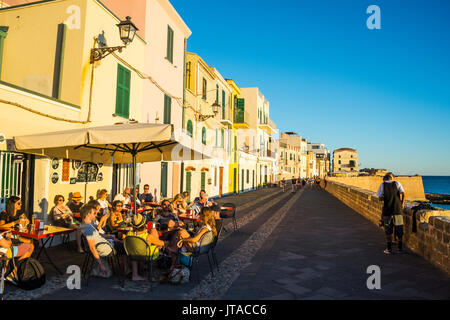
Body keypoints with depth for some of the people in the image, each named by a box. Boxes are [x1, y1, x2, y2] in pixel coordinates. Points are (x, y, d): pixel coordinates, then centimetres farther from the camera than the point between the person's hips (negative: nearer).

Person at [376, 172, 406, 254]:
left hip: (387, 210, 0)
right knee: (399, 230, 11)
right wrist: (402, 203, 5)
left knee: (388, 230, 9)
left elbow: (380, 198, -1)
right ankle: (400, 248, 15)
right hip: (397, 209, 1)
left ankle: (389, 249, 11)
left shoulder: (382, 185, 1)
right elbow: (404, 194, -9)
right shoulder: (397, 183, 2)